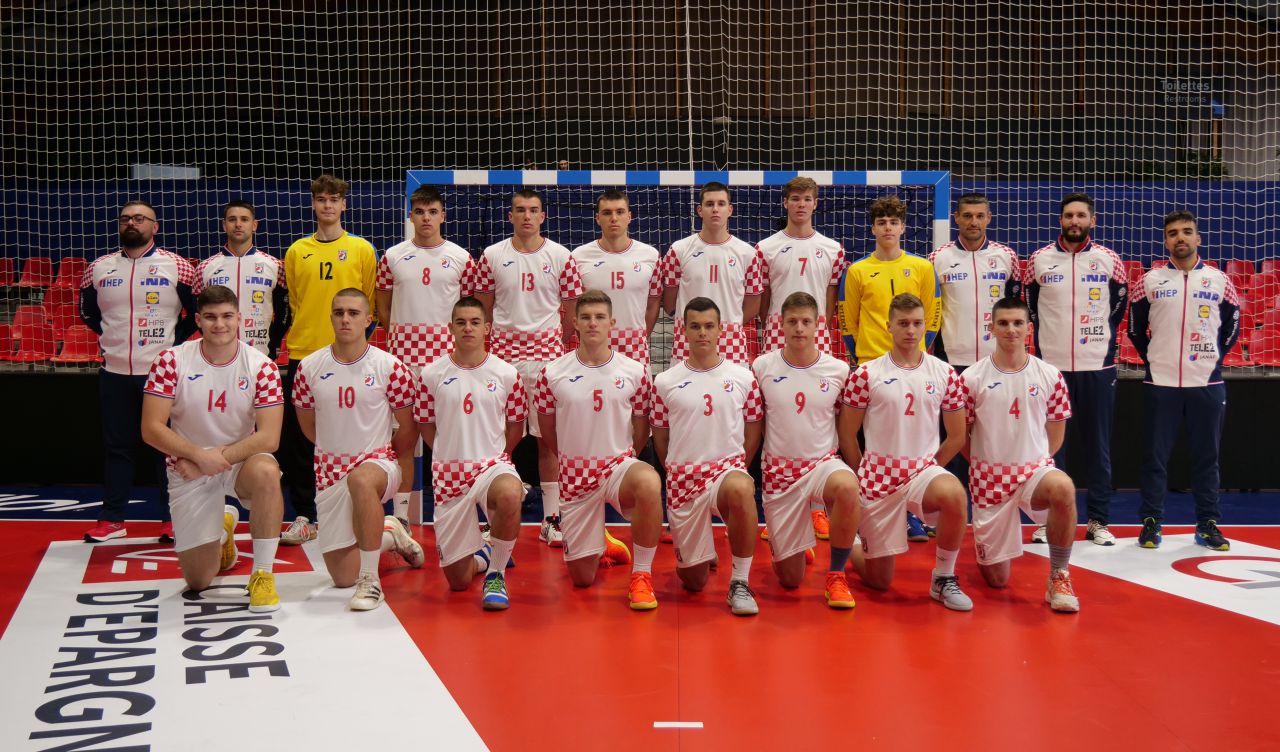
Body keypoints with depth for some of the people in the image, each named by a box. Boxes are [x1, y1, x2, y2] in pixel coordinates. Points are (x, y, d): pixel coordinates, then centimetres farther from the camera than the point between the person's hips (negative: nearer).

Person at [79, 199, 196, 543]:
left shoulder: (177, 267, -2)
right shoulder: (99, 268, 7)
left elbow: (197, 312, 5)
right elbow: (88, 312, 20)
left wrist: (174, 341, 1)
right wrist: (114, 337, 13)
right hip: (114, 373, 3)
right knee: (116, 447, 9)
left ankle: (172, 520, 11)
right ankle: (112, 519, 17)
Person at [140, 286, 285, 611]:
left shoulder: (261, 366, -12)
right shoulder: (171, 361, -10)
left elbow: (268, 438, -17)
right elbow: (152, 429, -14)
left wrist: (214, 458, -23)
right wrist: (199, 455, -26)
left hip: (242, 460, -1)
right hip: (188, 469, 1)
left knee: (266, 472, -39)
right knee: (198, 580, 0)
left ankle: (263, 574, -22)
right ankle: (224, 527, 37)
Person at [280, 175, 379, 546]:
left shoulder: (362, 250, 3)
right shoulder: (296, 251, 9)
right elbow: (293, 301, 16)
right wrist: (303, 332, 7)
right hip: (303, 353, 2)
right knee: (296, 438, 2)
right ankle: (304, 516, 11)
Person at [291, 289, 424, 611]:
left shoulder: (390, 367, -8)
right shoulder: (310, 367, -1)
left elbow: (408, 428, 2)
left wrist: (387, 461, 8)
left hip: (378, 462, -3)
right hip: (329, 471, 3)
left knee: (360, 478, -43)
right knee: (342, 577, 3)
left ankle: (371, 580, -30)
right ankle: (388, 535, 37)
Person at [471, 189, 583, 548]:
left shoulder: (561, 256, 4)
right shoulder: (492, 256, 5)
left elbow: (571, 309, 8)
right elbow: (481, 309, 10)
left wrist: (564, 350, 4)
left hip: (548, 352, 0)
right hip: (504, 350, 1)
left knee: (549, 437, -1)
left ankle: (552, 519, 5)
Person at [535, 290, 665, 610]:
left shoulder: (635, 371, -3)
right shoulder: (553, 373, -4)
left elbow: (641, 429, 8)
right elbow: (548, 432, 9)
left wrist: (621, 460, 10)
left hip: (620, 466, -1)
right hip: (575, 475, 1)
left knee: (648, 482, -40)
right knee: (582, 578, 5)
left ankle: (641, 577, -22)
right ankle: (602, 544, 44)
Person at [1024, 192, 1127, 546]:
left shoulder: (1108, 260, 1)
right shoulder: (1040, 260, 2)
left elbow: (1119, 303, 13)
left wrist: (1103, 336, 11)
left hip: (1098, 365, 0)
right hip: (1051, 363, 0)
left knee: (1097, 445, 4)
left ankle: (1098, 520, 12)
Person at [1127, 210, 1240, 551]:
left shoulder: (1219, 281, 4)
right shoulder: (1150, 281, 2)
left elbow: (1232, 326, 13)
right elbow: (1135, 327, 11)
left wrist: (1215, 358, 6)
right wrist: (1152, 357, 8)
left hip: (1207, 383, 1)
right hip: (1160, 384, -1)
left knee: (1207, 457, 6)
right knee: (1155, 456, 3)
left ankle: (1208, 524, 16)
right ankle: (1151, 522, 12)